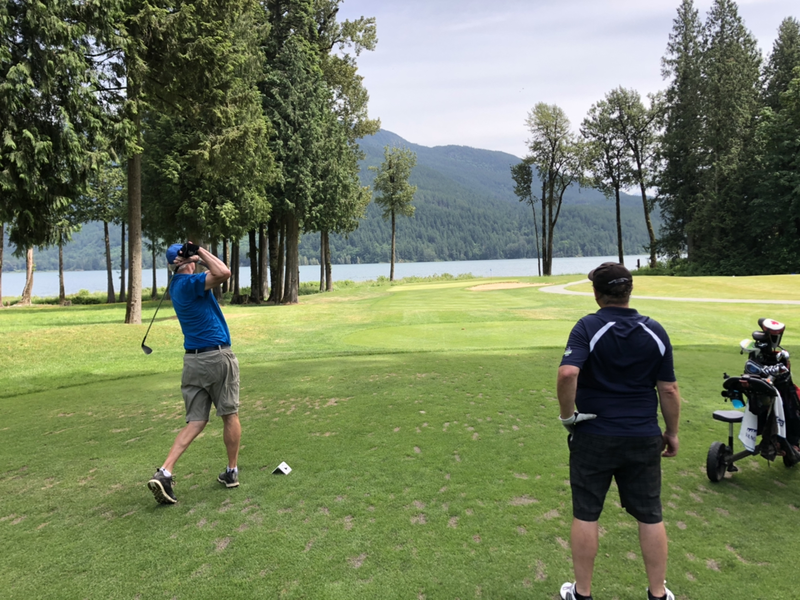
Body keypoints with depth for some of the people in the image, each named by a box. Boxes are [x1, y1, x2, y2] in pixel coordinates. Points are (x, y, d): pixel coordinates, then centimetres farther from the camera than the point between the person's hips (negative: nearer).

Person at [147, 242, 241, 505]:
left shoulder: (176, 284, 13)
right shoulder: (190, 282, -12)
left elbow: (216, 271, 25)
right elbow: (224, 272, -29)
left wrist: (196, 256, 7)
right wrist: (199, 251, -17)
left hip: (192, 360, 7)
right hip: (217, 356, -7)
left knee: (195, 421, 6)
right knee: (230, 415, 9)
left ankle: (164, 472, -8)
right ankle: (232, 472, 19)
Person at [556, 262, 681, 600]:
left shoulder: (588, 327, -13)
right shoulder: (654, 331, -2)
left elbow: (567, 373, -29)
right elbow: (668, 389, 0)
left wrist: (567, 414, -14)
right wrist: (672, 432, 12)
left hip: (594, 436, -3)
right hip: (643, 438, 3)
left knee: (585, 515, 10)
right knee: (650, 516, 15)